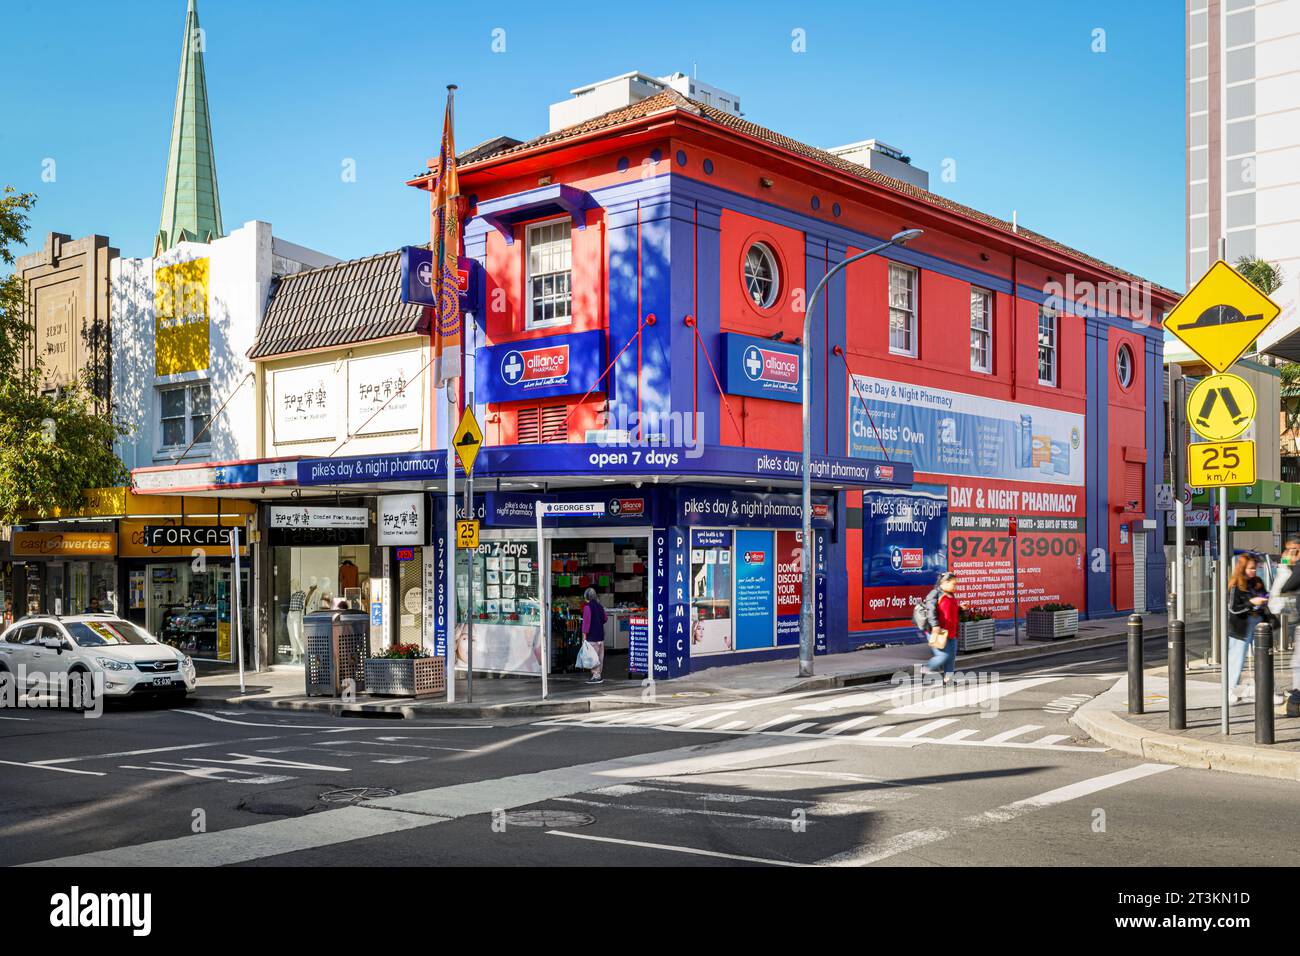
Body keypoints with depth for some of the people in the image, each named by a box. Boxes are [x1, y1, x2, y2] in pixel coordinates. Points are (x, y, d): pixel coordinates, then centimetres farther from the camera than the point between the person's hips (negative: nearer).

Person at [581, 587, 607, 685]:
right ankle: (599, 675, 18)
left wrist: (584, 634, -14)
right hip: (601, 635, 8)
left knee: (593, 657, -5)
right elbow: (604, 619, 20)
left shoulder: (587, 607, -12)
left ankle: (596, 675, -8)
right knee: (600, 656, 12)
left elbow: (586, 622, -16)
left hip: (592, 636, -8)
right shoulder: (599, 606, 11)